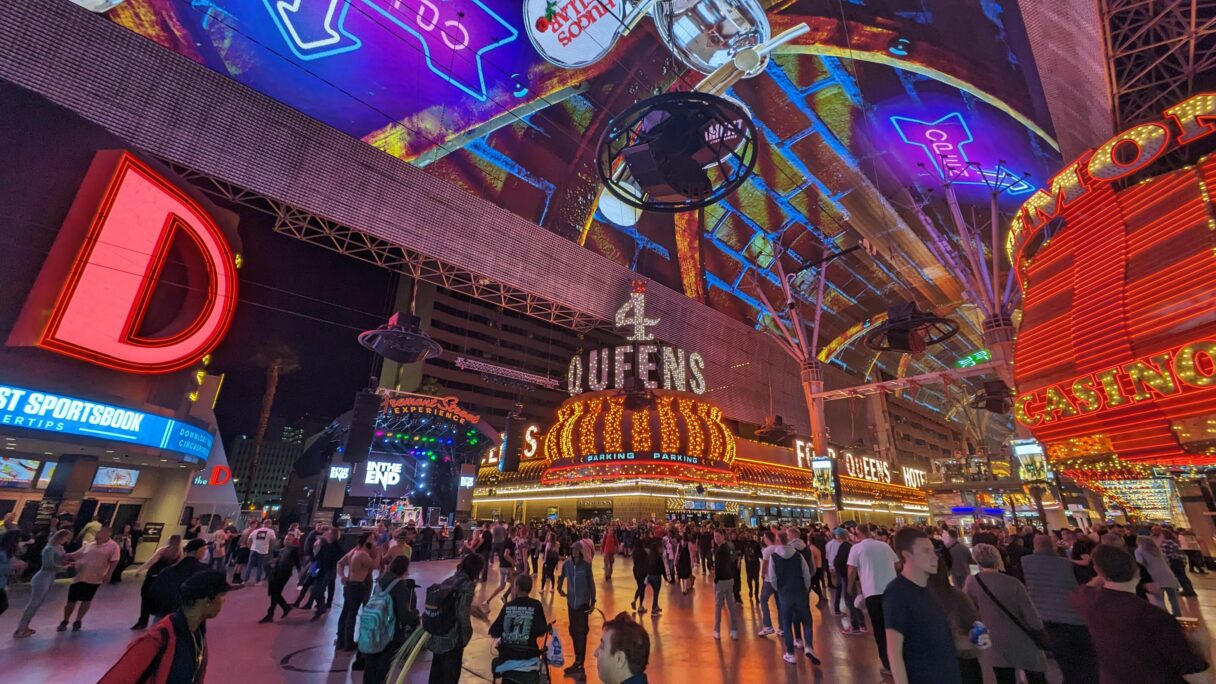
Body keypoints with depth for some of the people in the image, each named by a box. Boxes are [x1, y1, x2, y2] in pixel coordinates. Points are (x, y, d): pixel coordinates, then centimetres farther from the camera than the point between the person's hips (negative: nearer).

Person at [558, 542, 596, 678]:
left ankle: (579, 664, 7)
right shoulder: (566, 564, -6)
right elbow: (562, 577, 13)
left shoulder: (586, 565, -14)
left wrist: (593, 602, -6)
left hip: (583, 602, -4)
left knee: (581, 632, -1)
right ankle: (578, 661, 31)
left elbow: (591, 584, -7)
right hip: (571, 602, 4)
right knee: (573, 631, 14)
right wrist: (559, 588, -2)